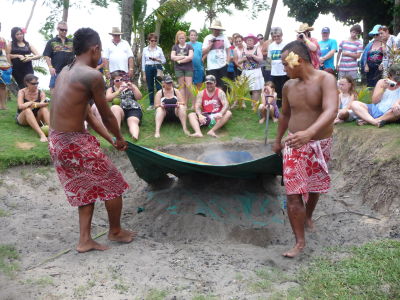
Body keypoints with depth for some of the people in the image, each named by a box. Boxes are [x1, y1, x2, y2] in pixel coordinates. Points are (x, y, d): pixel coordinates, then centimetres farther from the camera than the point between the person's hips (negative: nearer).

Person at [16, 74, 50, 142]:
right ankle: (41, 134, -54)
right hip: (22, 119, -2)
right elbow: (21, 106, -26)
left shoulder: (41, 93, -3)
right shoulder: (22, 92, -9)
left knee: (44, 108, -25)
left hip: (36, 119, 2)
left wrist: (34, 104, -33)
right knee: (27, 110, -34)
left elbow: (45, 104, -22)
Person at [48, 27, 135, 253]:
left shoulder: (66, 72, 12)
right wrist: (120, 139, 10)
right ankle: (115, 231, 29)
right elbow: (107, 115, -8)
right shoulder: (93, 75, -16)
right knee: (112, 184, 11)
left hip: (56, 141, 9)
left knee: (87, 188, 22)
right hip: (75, 143, -9)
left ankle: (85, 240, 26)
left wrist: (109, 139, 19)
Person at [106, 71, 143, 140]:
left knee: (133, 122, -32)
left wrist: (133, 88, -9)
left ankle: (135, 136, -63)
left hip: (133, 109, 0)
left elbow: (139, 97, 7)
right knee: (114, 107, -34)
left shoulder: (130, 85, 18)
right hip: (119, 110, 0)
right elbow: (107, 98, -3)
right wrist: (119, 91, -12)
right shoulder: (111, 89, 18)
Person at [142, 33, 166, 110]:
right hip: (148, 68, 1)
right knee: (150, 87, 4)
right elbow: (143, 62, 10)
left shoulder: (159, 49, 6)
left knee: (159, 86, -7)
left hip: (158, 67, -1)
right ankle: (151, 104, 12)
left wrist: (157, 59, -13)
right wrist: (144, 74, 6)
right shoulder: (145, 49, 8)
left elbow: (164, 60, 7)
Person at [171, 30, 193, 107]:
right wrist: (184, 57, -5)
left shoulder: (189, 46, 9)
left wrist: (179, 60, -7)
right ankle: (183, 103, 0)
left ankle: (187, 103, 3)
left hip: (188, 68, -1)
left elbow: (190, 57, -5)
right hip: (179, 69, 1)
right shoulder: (175, 47, 12)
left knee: (188, 85, -9)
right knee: (182, 86, 0)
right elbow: (172, 57, -1)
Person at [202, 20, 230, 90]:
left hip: (222, 65, 1)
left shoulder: (224, 37, 7)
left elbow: (228, 49, 12)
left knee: (223, 85, 2)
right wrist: (211, 44, -8)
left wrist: (227, 60, 1)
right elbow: (203, 52, 3)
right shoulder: (208, 38, 6)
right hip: (212, 66, -1)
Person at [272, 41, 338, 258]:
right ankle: (300, 241, 4)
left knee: (314, 186, 19)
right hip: (294, 146, 2)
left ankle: (308, 217, 49)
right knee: (293, 195, -7)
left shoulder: (325, 80, -16)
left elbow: (331, 111, -31)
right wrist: (278, 140, 25)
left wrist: (309, 132, -47)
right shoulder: (288, 86, -1)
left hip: (320, 144, -2)